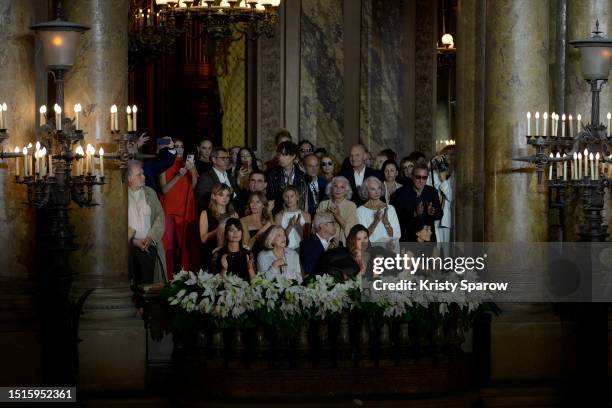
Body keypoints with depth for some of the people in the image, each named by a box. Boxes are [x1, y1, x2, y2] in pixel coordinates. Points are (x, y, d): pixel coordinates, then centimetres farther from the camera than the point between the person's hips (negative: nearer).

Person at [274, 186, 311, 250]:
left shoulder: (306, 215, 7)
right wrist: (290, 226, -13)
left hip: (300, 248, 1)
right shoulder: (279, 216, 4)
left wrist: (298, 226, -10)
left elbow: (306, 238, 4)